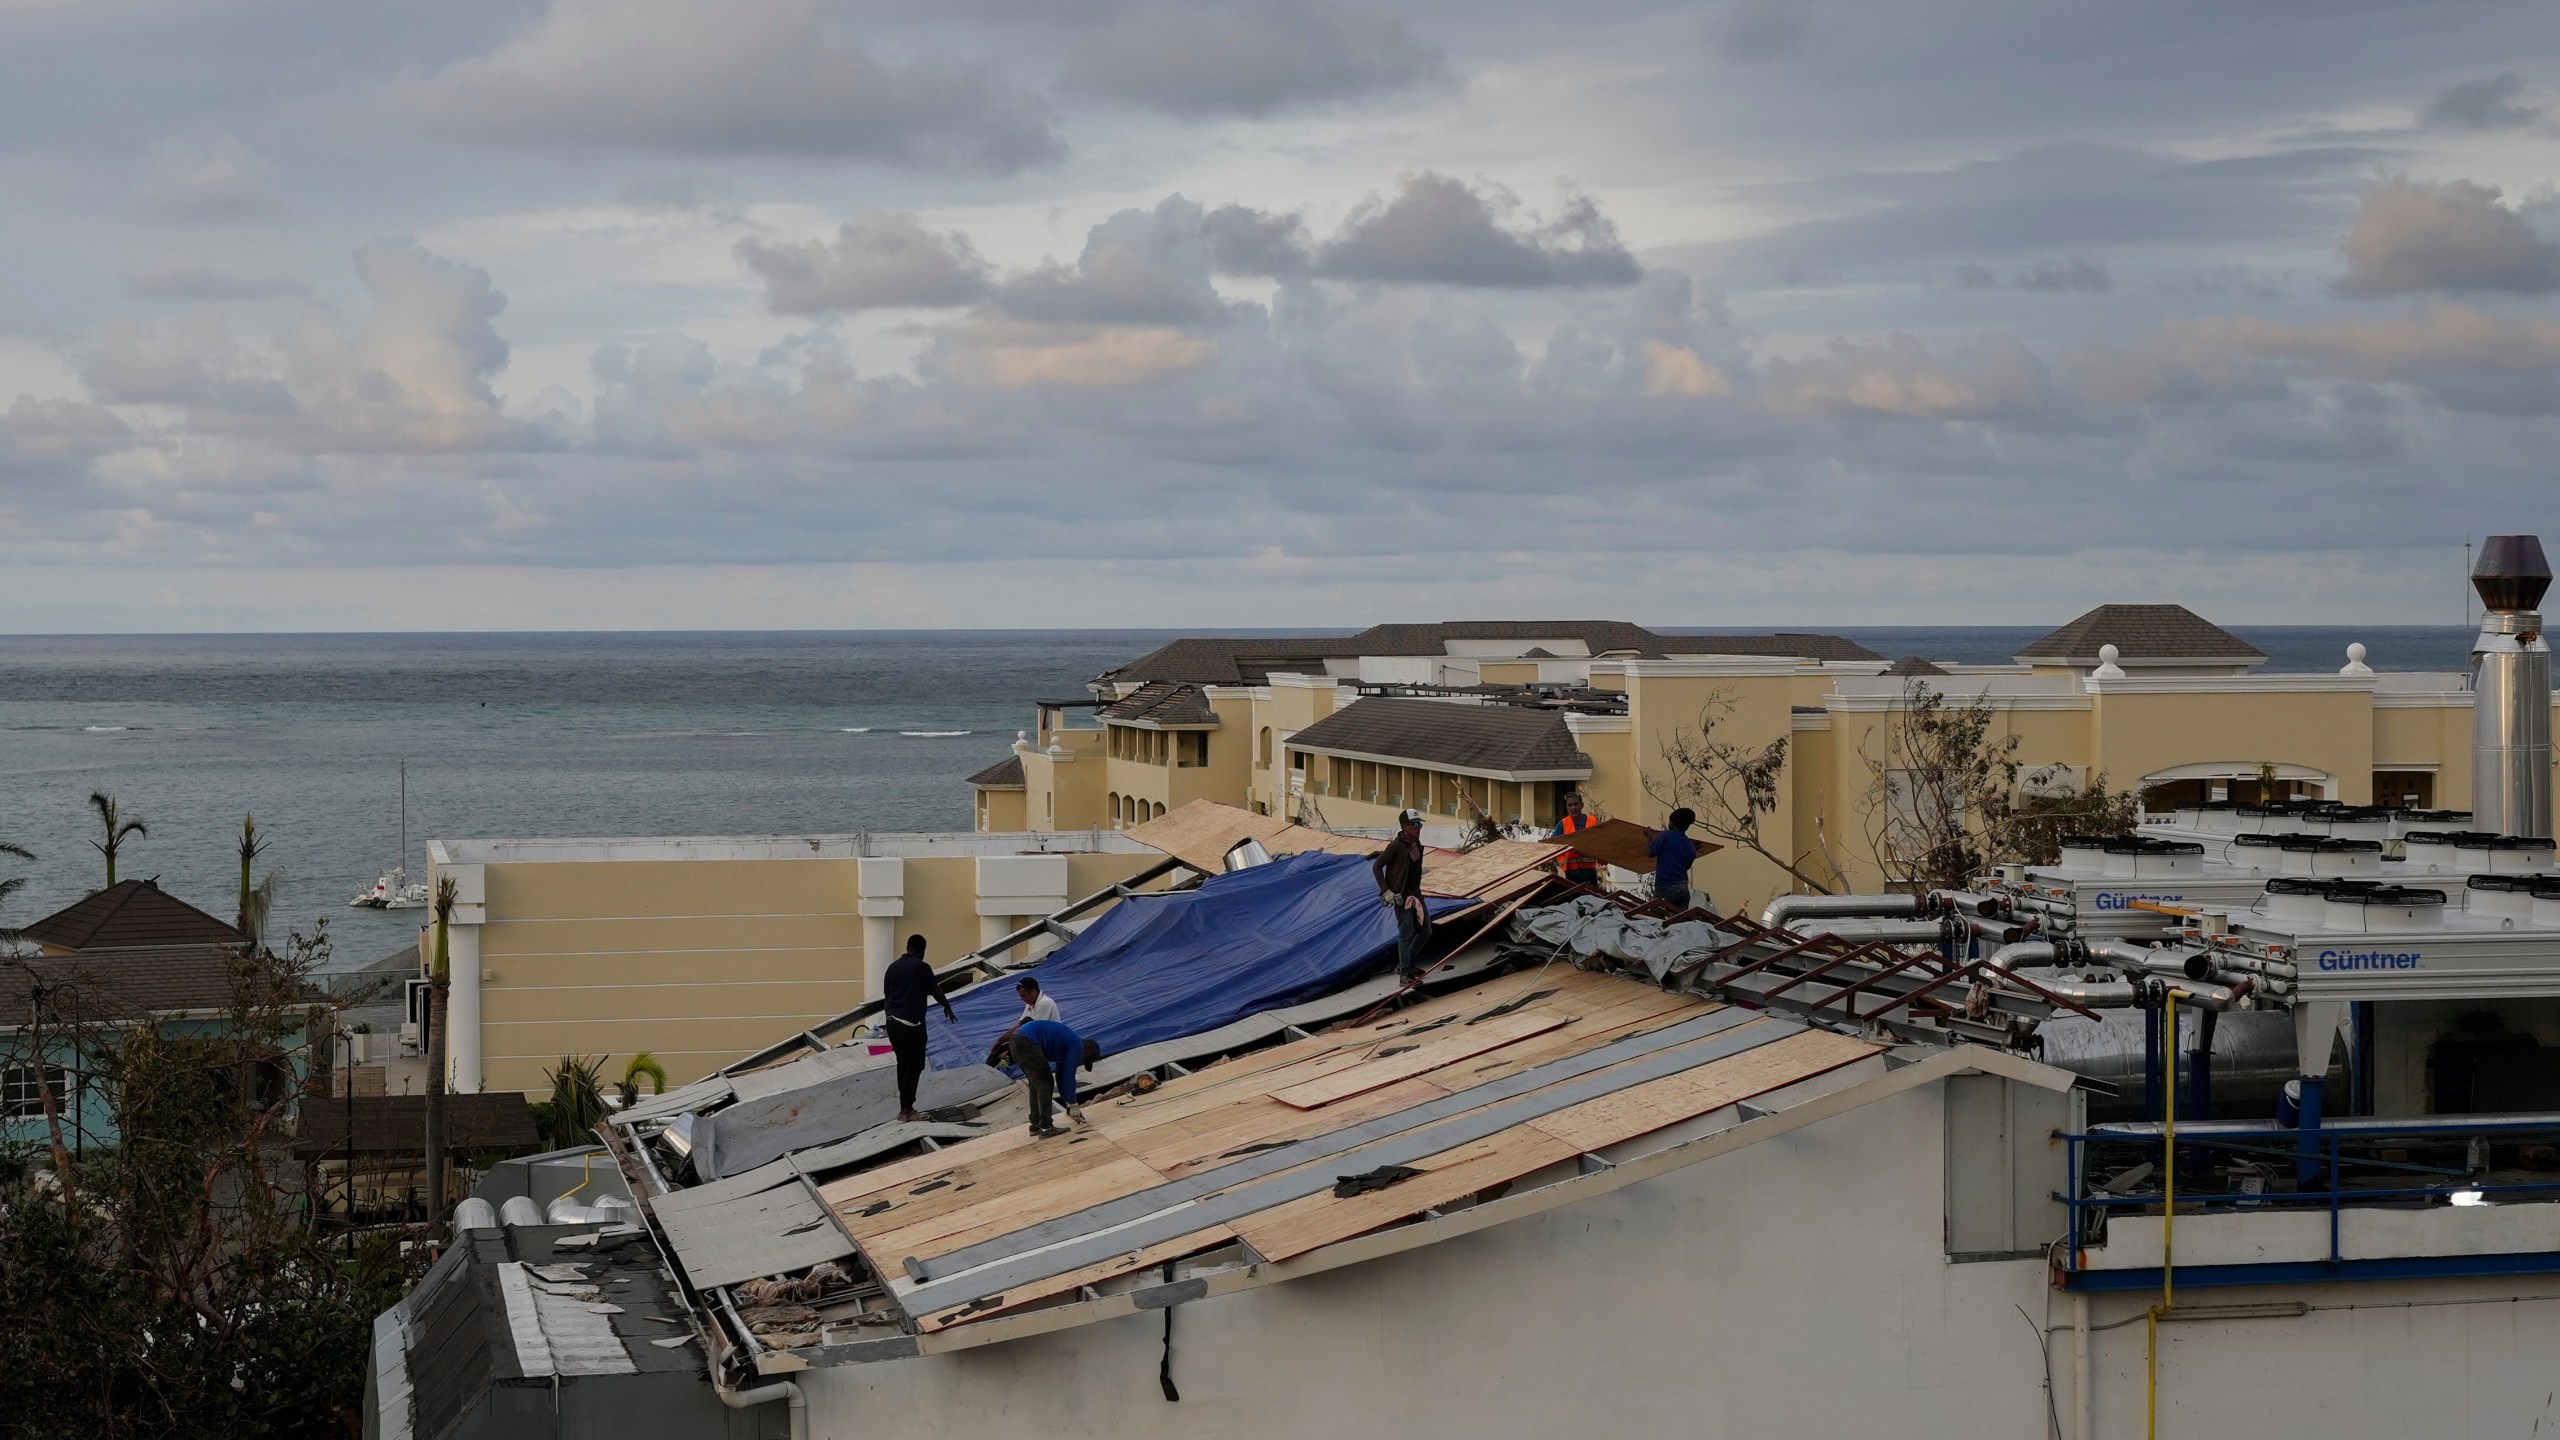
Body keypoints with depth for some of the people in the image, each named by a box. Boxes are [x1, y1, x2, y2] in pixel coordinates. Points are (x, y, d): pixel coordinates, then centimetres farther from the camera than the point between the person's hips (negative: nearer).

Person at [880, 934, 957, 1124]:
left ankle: (905, 1107, 15)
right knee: (915, 1066, -2)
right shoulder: (921, 967, -6)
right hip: (911, 1022, -7)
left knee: (903, 1064, 14)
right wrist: (947, 1007, 21)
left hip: (893, 1021, 7)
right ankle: (906, 1109, -7)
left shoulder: (893, 966, 11)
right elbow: (936, 991, 3)